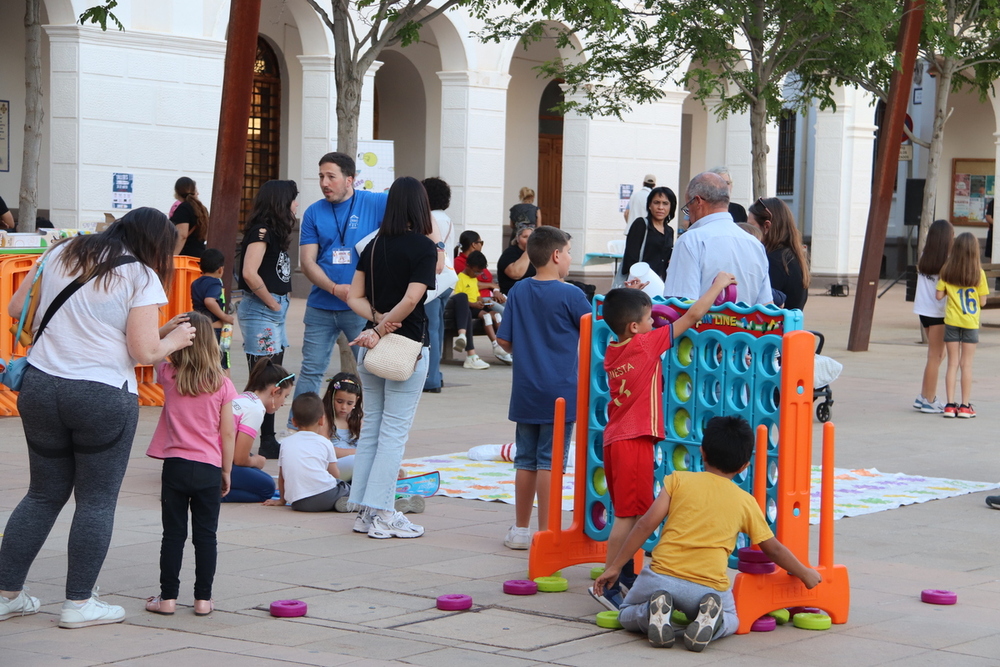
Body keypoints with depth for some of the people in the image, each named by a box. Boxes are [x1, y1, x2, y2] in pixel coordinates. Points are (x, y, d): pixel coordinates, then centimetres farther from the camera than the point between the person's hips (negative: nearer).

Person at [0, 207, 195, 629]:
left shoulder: (61, 254, 10)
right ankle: (79, 603, 9)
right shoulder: (142, 278, -6)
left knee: (44, 494, 16)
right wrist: (176, 339, 8)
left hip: (40, 386, 5)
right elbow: (145, 351, -11)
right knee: (96, 500, 6)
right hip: (104, 396, -5)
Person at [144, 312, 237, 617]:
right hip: (209, 468, 0)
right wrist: (226, 471, 8)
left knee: (173, 534, 6)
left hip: (175, 465, 0)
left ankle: (168, 597, 8)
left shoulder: (169, 376, -2)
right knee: (206, 535, 6)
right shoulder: (222, 385, -4)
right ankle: (203, 598, 9)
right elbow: (228, 433, -2)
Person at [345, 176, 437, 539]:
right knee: (394, 431, -2)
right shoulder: (423, 247, -9)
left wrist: (378, 319, -9)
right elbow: (412, 299, -19)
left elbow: (355, 297, 4)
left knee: (371, 427, 12)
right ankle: (382, 514, -2)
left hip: (373, 348, 6)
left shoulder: (374, 246, 8)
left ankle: (364, 511, 14)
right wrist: (382, 330, -12)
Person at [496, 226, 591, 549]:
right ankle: (545, 533, 0)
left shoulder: (518, 292, 3)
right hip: (560, 390, -5)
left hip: (525, 391, 5)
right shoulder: (570, 295, -11)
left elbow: (505, 341, 5)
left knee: (526, 459, 12)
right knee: (550, 462, -2)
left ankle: (521, 529, 20)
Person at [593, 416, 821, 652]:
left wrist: (615, 566, 7)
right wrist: (805, 574, 37)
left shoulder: (678, 480, 7)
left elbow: (646, 525, 0)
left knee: (627, 616, 27)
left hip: (662, 577, -1)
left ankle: (655, 611, -7)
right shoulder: (746, 502, 11)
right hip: (710, 586, 1)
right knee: (730, 621, 33)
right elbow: (773, 549, 20)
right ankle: (712, 619, -3)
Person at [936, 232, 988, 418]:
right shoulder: (978, 273, -9)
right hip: (971, 322, -1)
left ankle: (950, 405, 5)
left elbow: (939, 295, -4)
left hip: (952, 321, 1)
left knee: (953, 363, 7)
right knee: (966, 364, 5)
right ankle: (965, 406, 6)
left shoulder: (946, 271, -5)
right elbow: (982, 301, -6)